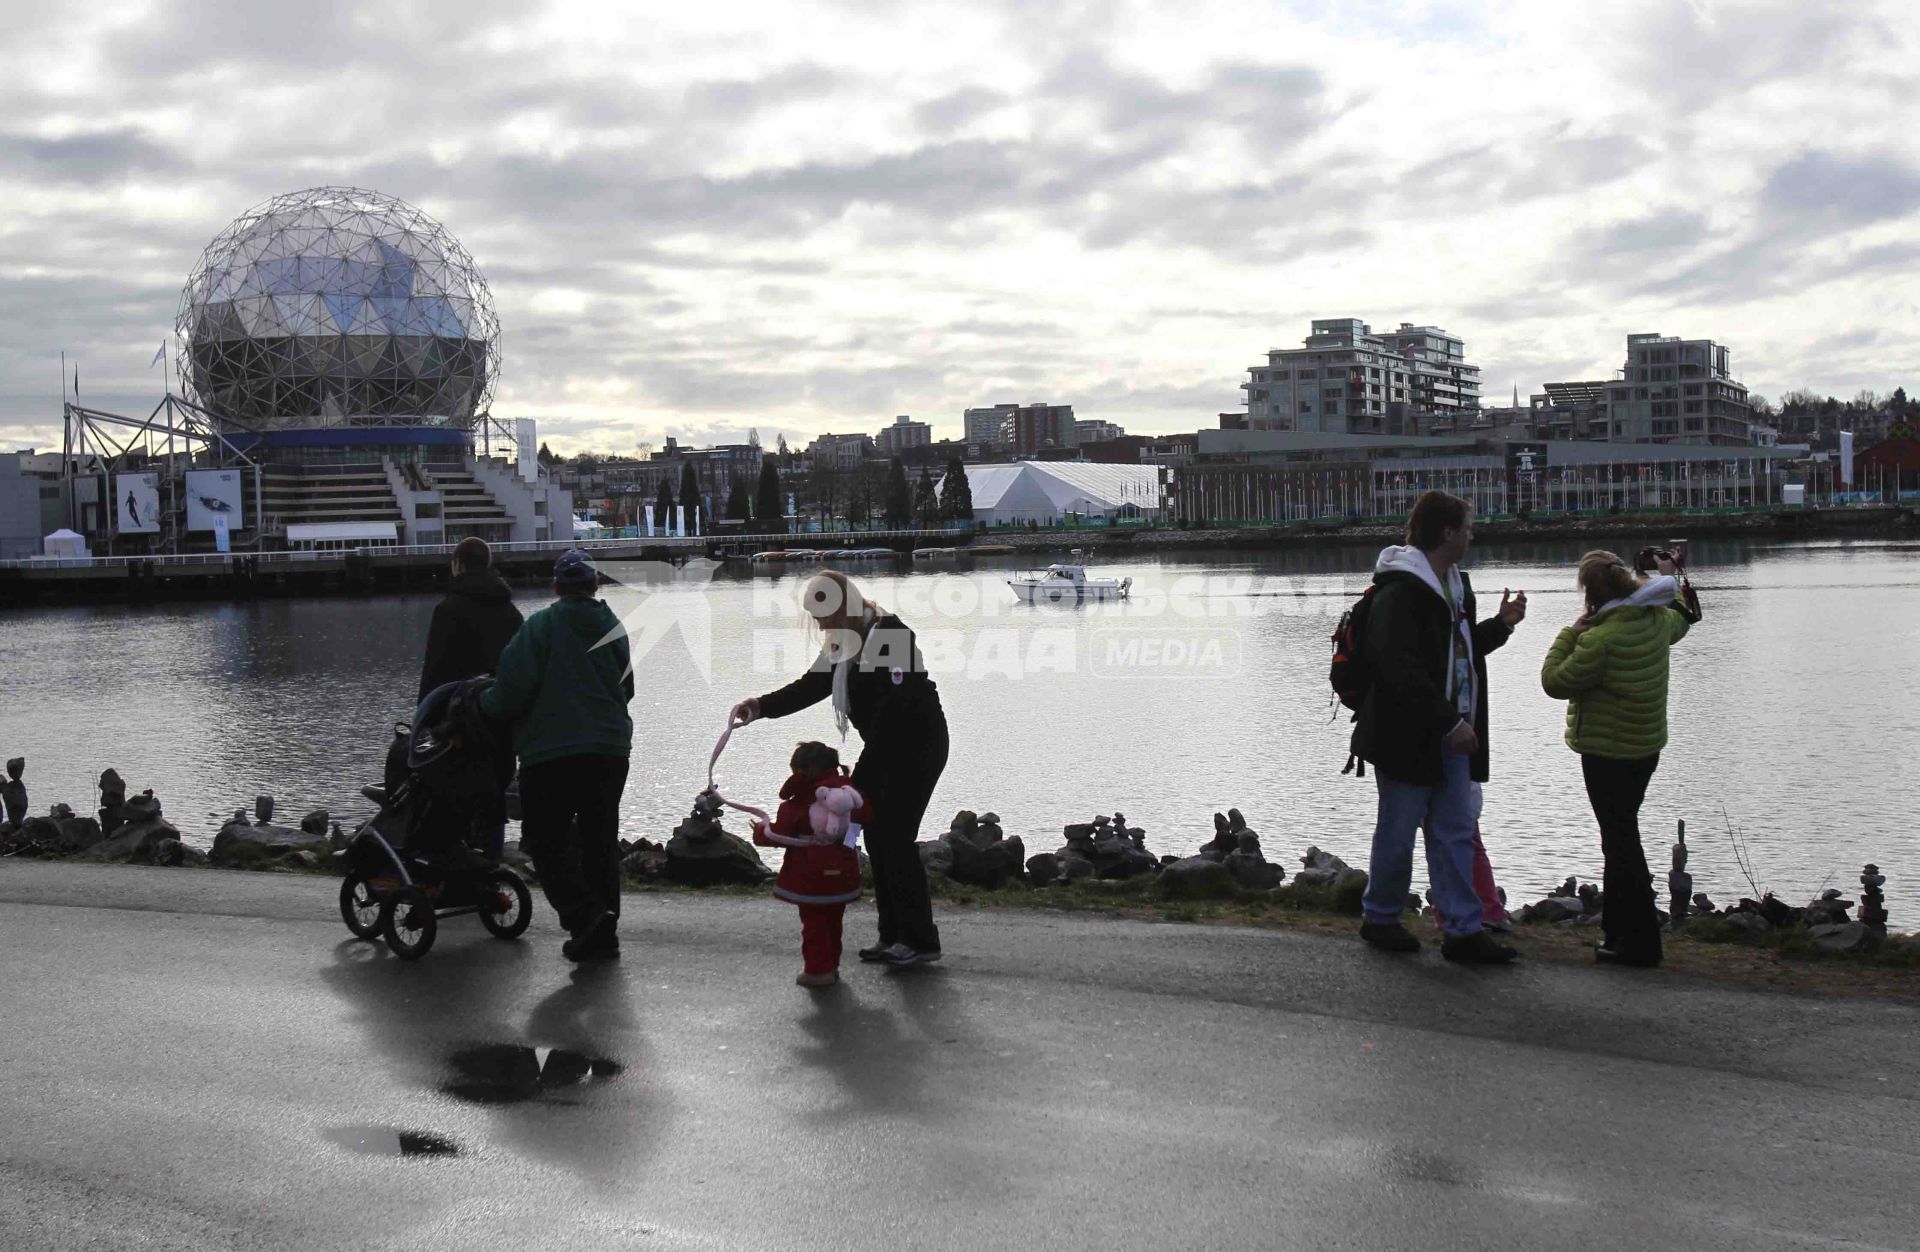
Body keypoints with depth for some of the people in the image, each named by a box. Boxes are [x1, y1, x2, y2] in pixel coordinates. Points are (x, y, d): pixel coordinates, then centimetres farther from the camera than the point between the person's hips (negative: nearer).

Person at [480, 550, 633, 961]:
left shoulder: (541, 625, -8)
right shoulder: (613, 627, 7)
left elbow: (515, 685, -14)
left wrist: (486, 706, 5)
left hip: (551, 750, -5)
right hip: (610, 748, 5)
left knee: (545, 837, 5)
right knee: (600, 838, 13)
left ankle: (582, 911, -15)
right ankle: (602, 932, 15)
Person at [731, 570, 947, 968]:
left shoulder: (890, 636, -21)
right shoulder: (845, 643, 9)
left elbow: (893, 710, -25)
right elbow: (810, 686, 6)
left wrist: (862, 770, -24)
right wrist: (759, 707, -10)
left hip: (919, 744, -10)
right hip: (885, 749, 10)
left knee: (895, 837, -11)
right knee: (877, 837, 7)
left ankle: (920, 940, -4)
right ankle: (893, 935, 14)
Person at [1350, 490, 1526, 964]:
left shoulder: (1453, 584, 13)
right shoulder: (1399, 591, -18)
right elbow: (1401, 670, -24)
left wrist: (1499, 625, 11)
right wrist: (1450, 722, -22)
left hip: (1449, 735, 9)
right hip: (1408, 736, -9)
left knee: (1455, 832, 8)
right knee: (1397, 831, 5)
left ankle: (1464, 931, 12)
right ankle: (1380, 919, 22)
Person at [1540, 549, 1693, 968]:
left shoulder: (1600, 639, -25)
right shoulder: (1656, 620, 0)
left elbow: (1555, 682, -17)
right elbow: (1679, 622, 26)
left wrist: (1570, 633, -8)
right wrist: (1671, 579, 39)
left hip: (1608, 754, -9)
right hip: (1646, 747, 9)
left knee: (1619, 841, -3)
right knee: (1622, 835, 19)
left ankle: (1640, 942, -1)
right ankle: (1616, 927, 28)